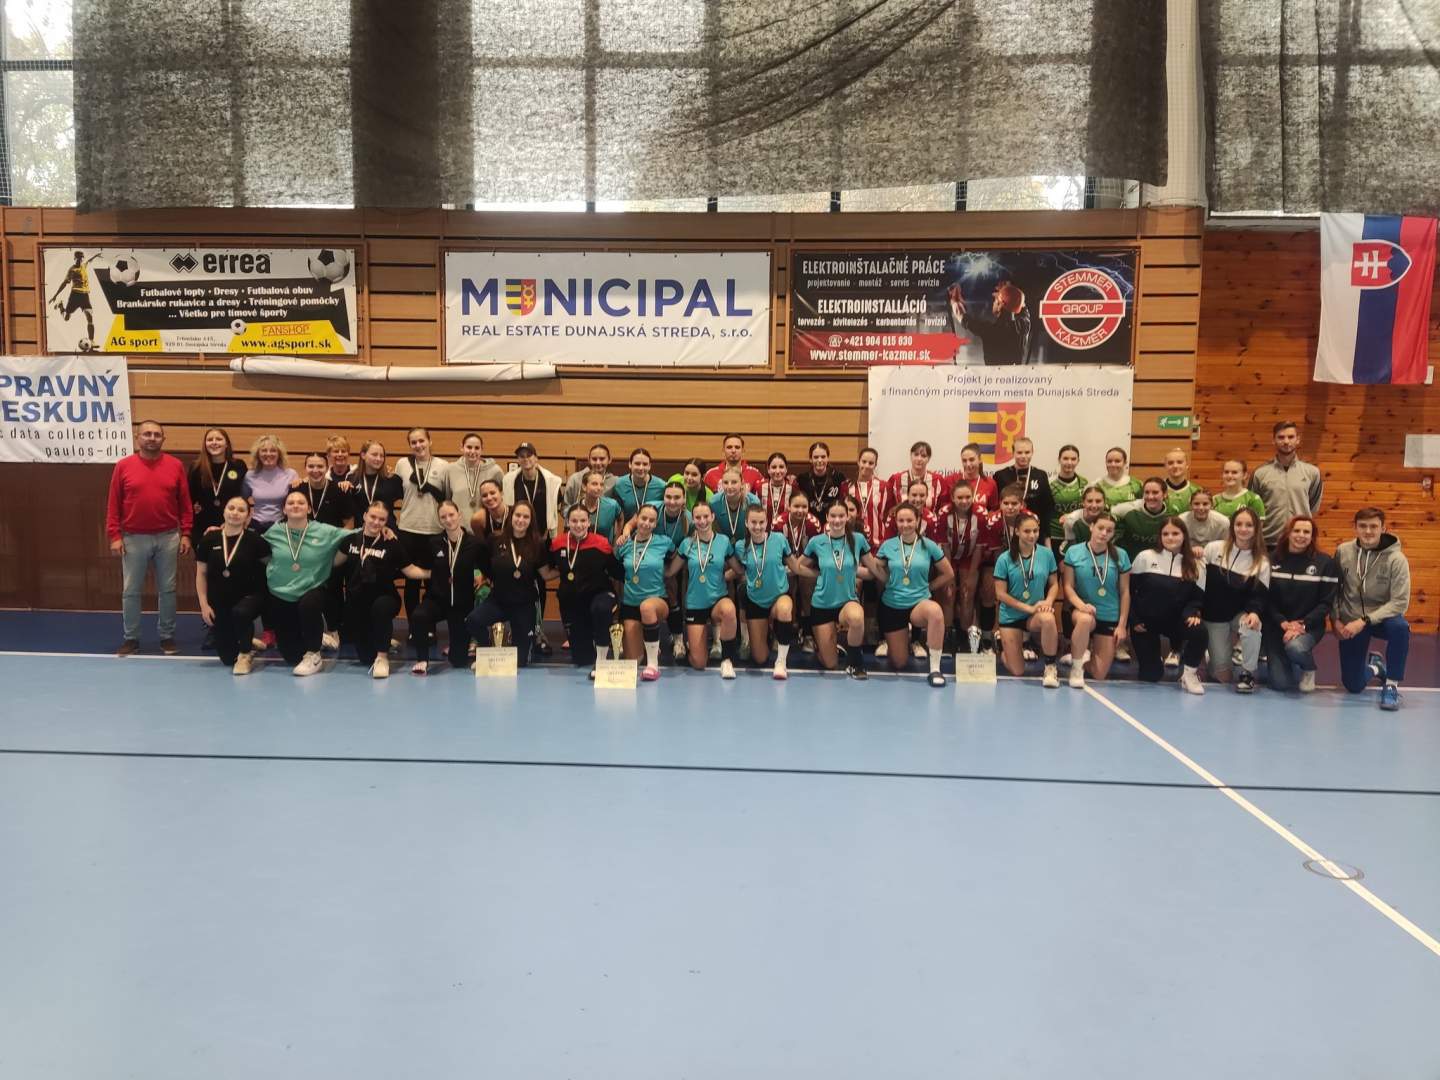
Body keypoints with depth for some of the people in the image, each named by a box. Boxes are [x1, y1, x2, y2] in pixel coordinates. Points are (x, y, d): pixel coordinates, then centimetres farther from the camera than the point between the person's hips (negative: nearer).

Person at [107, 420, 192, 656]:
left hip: (168, 538, 0)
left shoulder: (175, 466, 2)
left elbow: (185, 503, 4)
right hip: (134, 539, 0)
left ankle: (167, 636, 18)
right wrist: (114, 535, -4)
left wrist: (185, 534, 0)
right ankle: (131, 638, 16)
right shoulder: (123, 466, 1)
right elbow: (113, 504, 2)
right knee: (130, 591, 6)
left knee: (167, 589, 7)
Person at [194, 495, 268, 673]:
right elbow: (201, 573, 4)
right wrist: (204, 605, -1)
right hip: (219, 601, 3)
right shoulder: (209, 540, -2)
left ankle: (245, 654, -13)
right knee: (228, 658, 3)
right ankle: (246, 642, 41)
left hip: (249, 596, -2)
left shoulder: (254, 540, -7)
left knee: (240, 612, -40)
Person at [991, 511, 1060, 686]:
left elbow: (1054, 584, 4)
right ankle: (1003, 644, 34)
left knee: (1048, 619, -38)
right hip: (1011, 616, -1)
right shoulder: (1005, 559, -11)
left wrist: (1048, 602, -16)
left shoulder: (1047, 554, -5)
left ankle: (1050, 667, -17)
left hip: (1036, 613, 1)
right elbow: (1000, 594, -10)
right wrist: (1029, 608, -16)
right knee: (1017, 671, -2)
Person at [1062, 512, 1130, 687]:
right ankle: (1076, 668, -18)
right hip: (1082, 611, -2)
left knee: (1099, 675, 0)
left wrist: (1122, 624, 0)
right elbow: (1068, 587, -5)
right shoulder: (1074, 552, -6)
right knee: (1085, 619, -42)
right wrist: (1081, 605, -23)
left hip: (1110, 617, 2)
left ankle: (1090, 650, 38)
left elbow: (1125, 592, 2)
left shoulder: (1120, 556, -3)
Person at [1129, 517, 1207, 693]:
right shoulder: (1145, 557, -4)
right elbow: (1129, 589, -1)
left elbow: (1198, 597, 2)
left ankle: (1189, 673, -6)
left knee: (1199, 631, -33)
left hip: (1175, 619, 1)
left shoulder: (1196, 565, 1)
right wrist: (1133, 620, -8)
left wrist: (1192, 613, -21)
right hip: (1145, 620, -1)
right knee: (1150, 676, -4)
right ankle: (1156, 657, 36)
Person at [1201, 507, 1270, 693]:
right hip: (1214, 616, 0)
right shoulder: (1214, 549, -6)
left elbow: (1259, 595, -10)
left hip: (1242, 613, 1)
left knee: (1252, 627, -37)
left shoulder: (1262, 562, -4)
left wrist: (1254, 612, -31)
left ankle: (1247, 673, -15)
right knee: (1221, 674, -4)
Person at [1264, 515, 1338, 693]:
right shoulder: (1273, 559, 0)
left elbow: (1326, 603, -5)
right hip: (1276, 625, 1)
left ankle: (1308, 670, 1)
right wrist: (1283, 623, -15)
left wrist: (1302, 625, -17)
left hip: (1309, 625, -1)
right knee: (1280, 684, -10)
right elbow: (1266, 598, -2)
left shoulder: (1325, 563, -3)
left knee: (1295, 648, -36)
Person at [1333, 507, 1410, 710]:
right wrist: (1336, 619, -5)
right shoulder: (1343, 551, -7)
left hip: (1381, 618, -2)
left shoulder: (1396, 559, -15)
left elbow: (1400, 602, -20)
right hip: (1351, 622, 2)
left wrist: (1364, 621, -27)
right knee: (1353, 686, 1)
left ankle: (1392, 684, -18)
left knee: (1400, 627, -39)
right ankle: (1374, 666, 40)